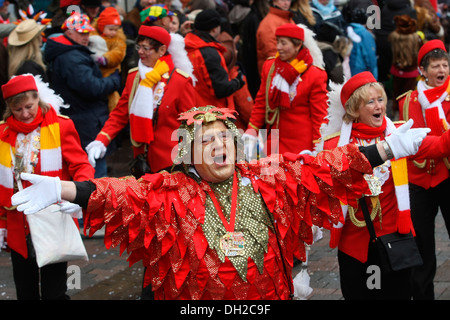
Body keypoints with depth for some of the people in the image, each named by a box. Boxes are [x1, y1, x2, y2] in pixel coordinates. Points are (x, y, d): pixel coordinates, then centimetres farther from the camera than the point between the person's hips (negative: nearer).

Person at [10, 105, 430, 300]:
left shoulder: (269, 180, 1)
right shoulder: (170, 191, -7)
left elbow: (322, 169, -1)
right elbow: (121, 194, -19)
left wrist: (387, 150, -4)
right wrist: (62, 189, -35)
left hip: (268, 293, 2)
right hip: (197, 295, -2)